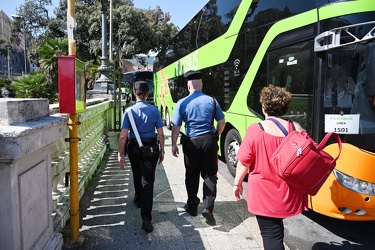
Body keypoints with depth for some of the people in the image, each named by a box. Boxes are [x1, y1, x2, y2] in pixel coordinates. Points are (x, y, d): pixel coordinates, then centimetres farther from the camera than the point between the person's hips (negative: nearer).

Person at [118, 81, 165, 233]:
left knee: (137, 176, 25)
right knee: (148, 180, -1)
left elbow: (123, 135, -12)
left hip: (134, 147, 1)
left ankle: (139, 199, 50)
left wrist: (120, 154, -6)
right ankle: (146, 219, -7)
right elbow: (160, 134, -6)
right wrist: (162, 151, 5)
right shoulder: (154, 110, -6)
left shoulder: (129, 111, -8)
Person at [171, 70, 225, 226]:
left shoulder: (182, 103, -5)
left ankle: (192, 206, 29)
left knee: (192, 176, 15)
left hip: (191, 143, 0)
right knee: (210, 175, 10)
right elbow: (221, 122, 3)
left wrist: (174, 144, 5)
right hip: (209, 141, 1)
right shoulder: (211, 100, -1)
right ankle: (208, 208, -2)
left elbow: (176, 126, -5)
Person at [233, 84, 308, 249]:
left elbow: (244, 162, -11)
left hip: (264, 193, -5)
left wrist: (237, 183, 4)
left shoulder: (255, 130, -15)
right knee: (276, 231, 27)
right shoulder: (296, 128, -3)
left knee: (271, 234, 6)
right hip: (289, 192, 5)